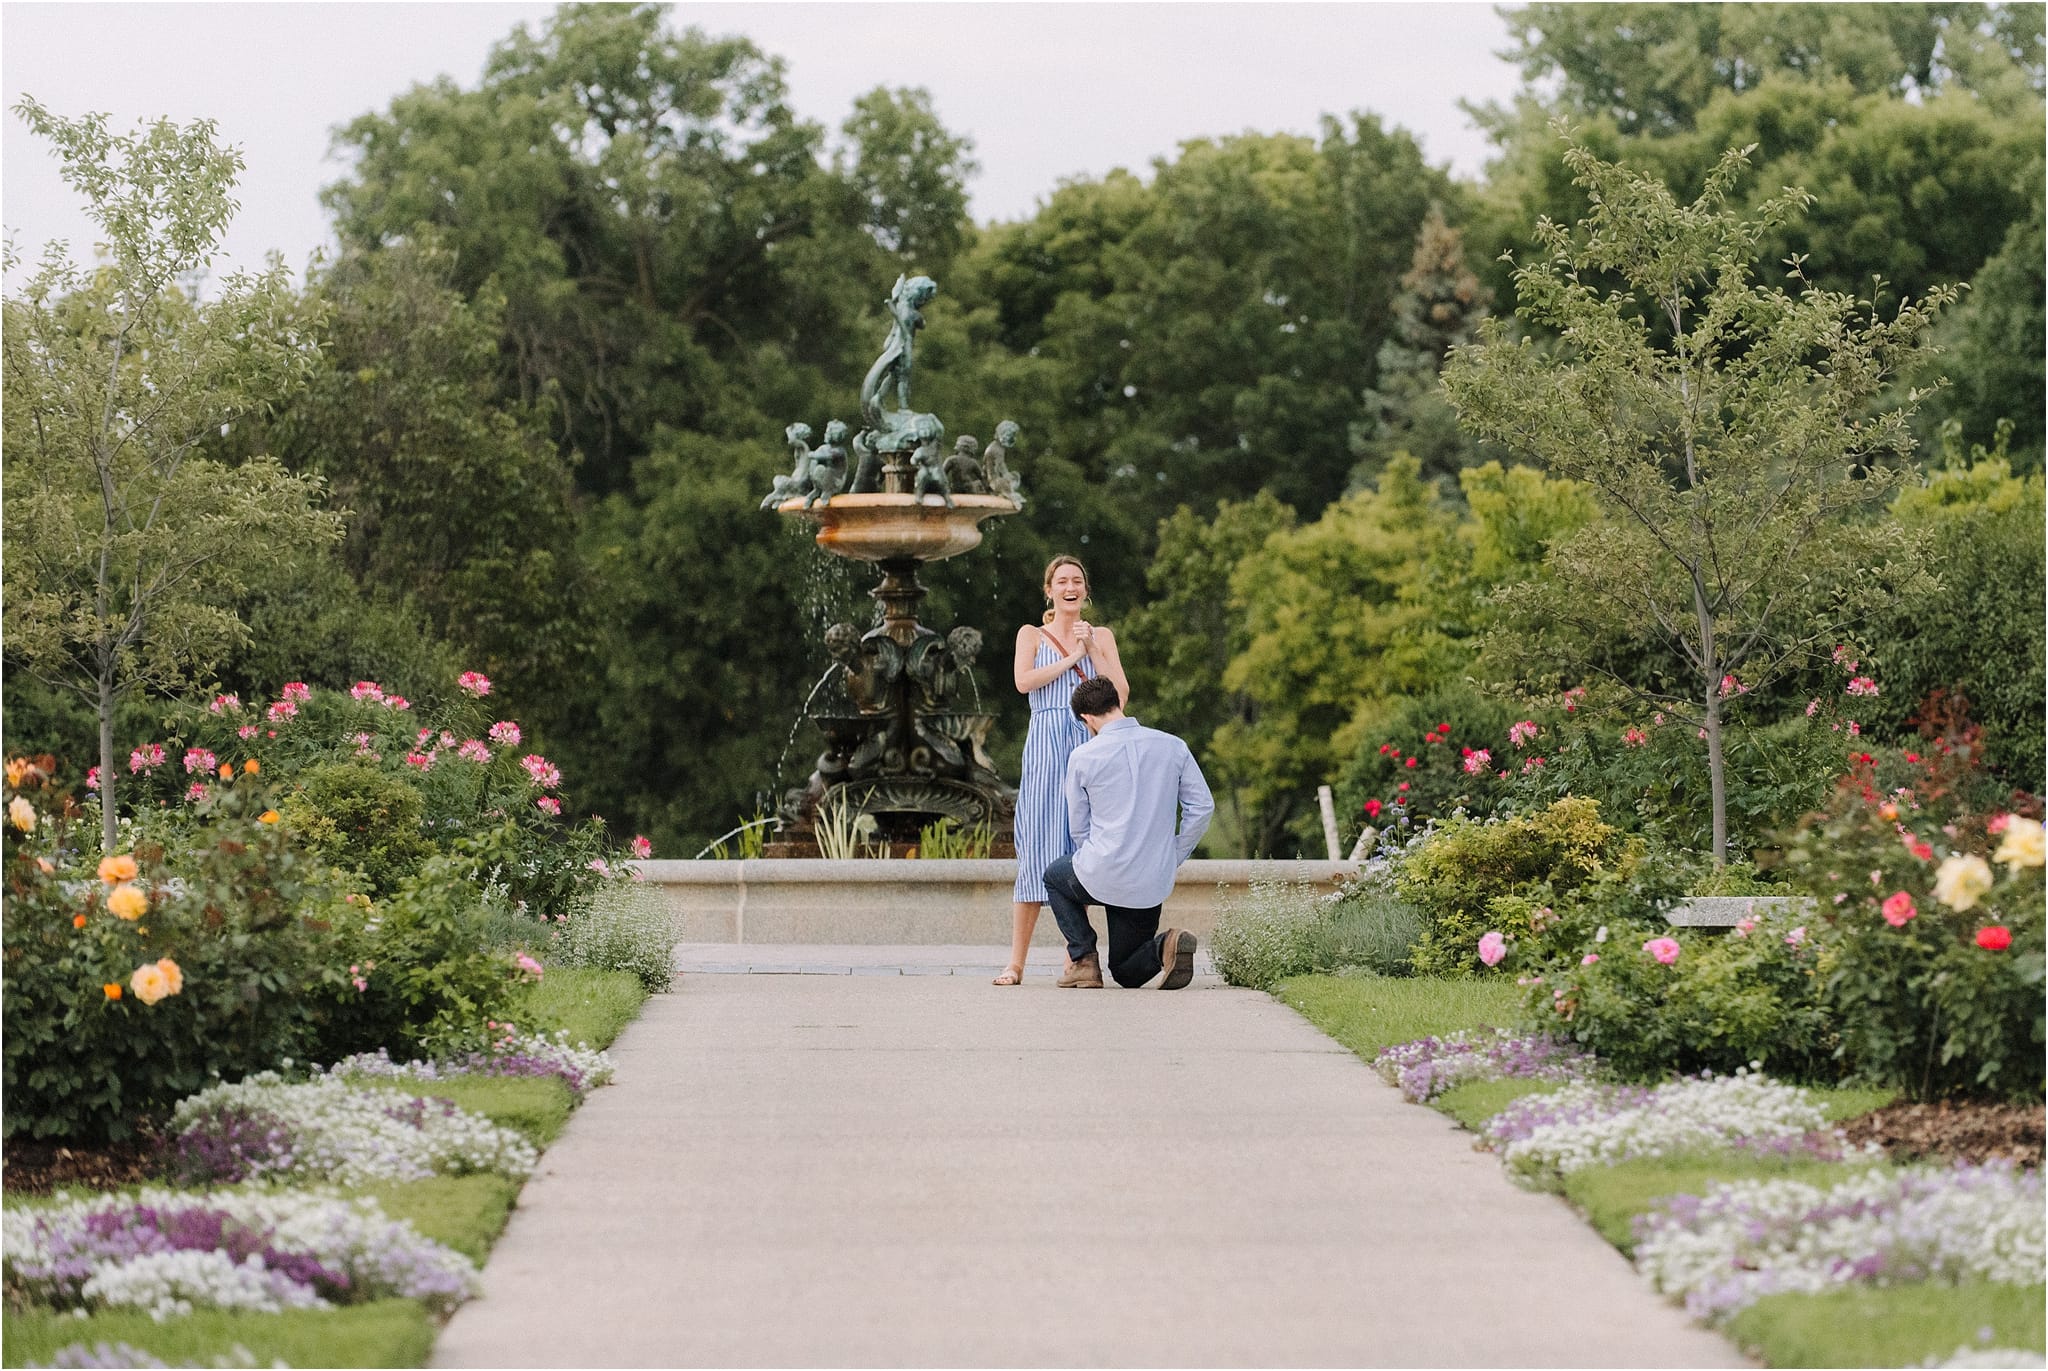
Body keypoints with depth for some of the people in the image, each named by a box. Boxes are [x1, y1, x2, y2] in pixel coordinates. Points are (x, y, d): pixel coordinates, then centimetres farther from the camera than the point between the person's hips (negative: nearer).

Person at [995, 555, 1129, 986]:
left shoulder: (1101, 636, 16)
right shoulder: (1032, 635, 12)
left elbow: (1121, 693, 4)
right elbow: (1024, 681, -7)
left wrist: (1092, 651, -2)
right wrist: (1071, 657, -4)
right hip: (1047, 744, -2)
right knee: (1038, 846, -8)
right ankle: (1016, 962, -9)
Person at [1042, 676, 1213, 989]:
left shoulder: (1083, 757, -5)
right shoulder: (1173, 747, 2)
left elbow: (1079, 828, 4)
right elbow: (1202, 807, 3)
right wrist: (1173, 860, 11)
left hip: (1103, 878, -3)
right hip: (1153, 886, 3)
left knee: (1055, 877, 34)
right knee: (1127, 973, 22)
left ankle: (1083, 960, 12)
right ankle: (1164, 947, -13)